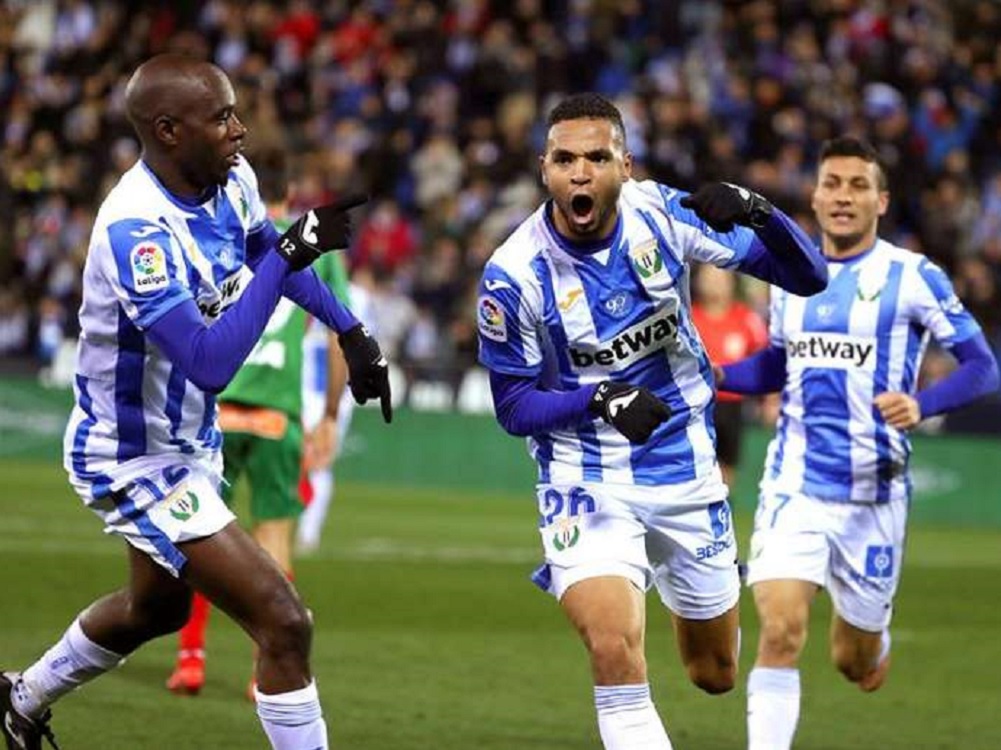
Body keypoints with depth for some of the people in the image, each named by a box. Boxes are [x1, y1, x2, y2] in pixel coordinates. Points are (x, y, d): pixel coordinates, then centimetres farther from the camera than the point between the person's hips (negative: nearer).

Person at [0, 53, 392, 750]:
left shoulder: (232, 180, -7)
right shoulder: (137, 230, -33)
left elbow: (267, 253, 17)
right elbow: (209, 363, -40)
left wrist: (351, 331, 10)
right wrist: (292, 250, -41)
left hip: (188, 439, 10)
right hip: (134, 463, -10)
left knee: (157, 607, 33)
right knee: (284, 624, -16)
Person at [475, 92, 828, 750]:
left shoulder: (662, 214, -14)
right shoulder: (513, 276, -18)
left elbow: (808, 278, -11)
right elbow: (513, 406, -9)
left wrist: (758, 214, -32)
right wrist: (600, 401, -28)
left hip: (685, 470, 3)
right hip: (586, 479, -3)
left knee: (716, 674, 17)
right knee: (615, 653, -27)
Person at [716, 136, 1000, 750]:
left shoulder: (913, 277, -7)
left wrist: (922, 405, -26)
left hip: (873, 494, -2)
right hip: (793, 486, 2)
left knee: (856, 666, 11)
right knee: (781, 634, -18)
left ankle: (876, 637, 48)